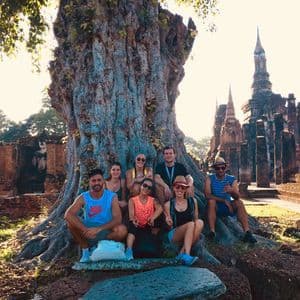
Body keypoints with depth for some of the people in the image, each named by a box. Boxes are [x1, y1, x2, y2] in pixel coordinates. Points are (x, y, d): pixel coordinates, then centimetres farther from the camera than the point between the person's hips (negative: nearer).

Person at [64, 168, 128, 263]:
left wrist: (99, 229, -32)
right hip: (88, 230, 1)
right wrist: (85, 230, -35)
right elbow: (68, 214, -23)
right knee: (70, 221, -24)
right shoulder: (83, 198, -9)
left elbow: (118, 219, -20)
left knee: (122, 230, -32)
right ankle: (85, 250, -4)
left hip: (106, 231, -1)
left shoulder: (112, 197, -10)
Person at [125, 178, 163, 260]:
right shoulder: (132, 200, 5)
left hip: (149, 227, 2)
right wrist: (133, 220, -36)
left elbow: (160, 208, -14)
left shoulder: (153, 200, 8)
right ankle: (129, 250, -44)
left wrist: (153, 218, -34)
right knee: (132, 225, -34)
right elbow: (131, 214, -11)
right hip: (137, 227, -2)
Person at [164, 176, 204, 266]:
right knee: (190, 224, -31)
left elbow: (196, 219, 14)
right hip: (174, 235, -2)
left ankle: (182, 253, -30)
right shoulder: (169, 204, 4)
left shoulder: (192, 201, 7)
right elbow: (170, 225, 8)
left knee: (200, 222, -30)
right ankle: (186, 255, -40)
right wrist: (168, 222, -14)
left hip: (190, 235, 2)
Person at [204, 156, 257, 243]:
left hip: (228, 208, 2)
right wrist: (224, 200, -24)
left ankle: (247, 232, -31)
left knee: (239, 202, -25)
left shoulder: (232, 179, -3)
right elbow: (207, 195, -19)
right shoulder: (210, 179, -7)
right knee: (211, 201, -32)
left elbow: (237, 197, -16)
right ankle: (212, 232, -36)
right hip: (215, 208, -2)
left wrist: (231, 191, -40)